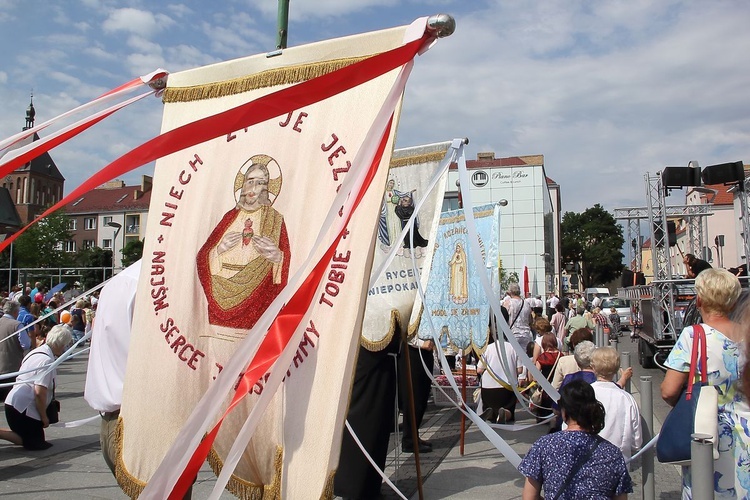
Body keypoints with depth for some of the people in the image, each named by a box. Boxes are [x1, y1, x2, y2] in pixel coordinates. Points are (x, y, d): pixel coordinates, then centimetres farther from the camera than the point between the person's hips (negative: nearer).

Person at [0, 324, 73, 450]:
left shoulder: (37, 351, 11)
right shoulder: (47, 360, -19)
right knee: (35, 443, -2)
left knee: (30, 439, 16)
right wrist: (44, 417, -10)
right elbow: (40, 392, -23)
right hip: (23, 408, -10)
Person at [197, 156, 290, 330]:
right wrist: (219, 249, -10)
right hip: (222, 294, 2)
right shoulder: (231, 216, 9)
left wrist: (276, 256, -20)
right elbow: (202, 256, 8)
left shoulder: (274, 219, 3)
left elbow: (287, 264, -1)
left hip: (256, 297, -2)